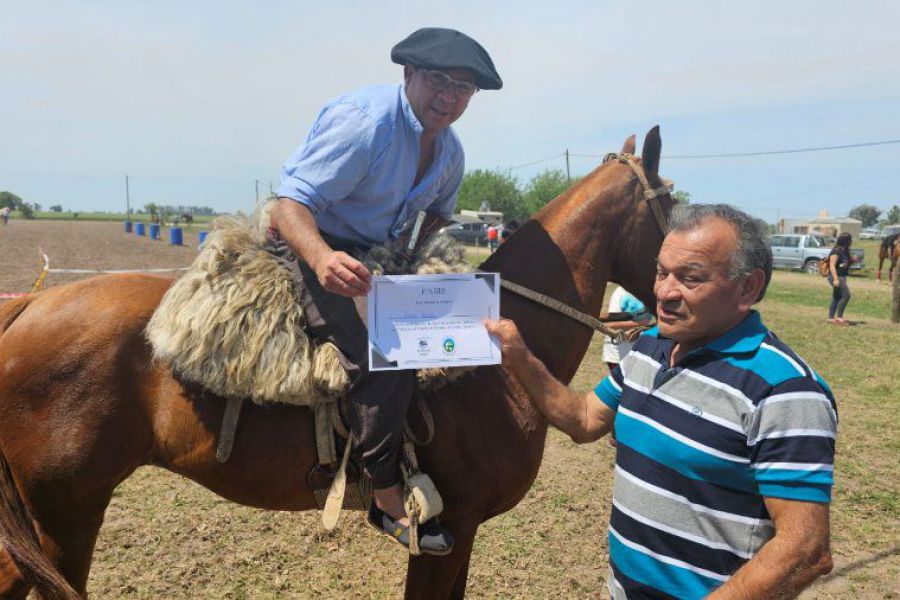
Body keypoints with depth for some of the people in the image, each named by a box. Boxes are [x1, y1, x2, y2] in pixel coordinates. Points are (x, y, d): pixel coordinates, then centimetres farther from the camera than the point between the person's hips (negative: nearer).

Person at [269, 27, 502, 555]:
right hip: (308, 243, -9)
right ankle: (389, 500, -11)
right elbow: (291, 203, -27)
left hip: (376, 254, 9)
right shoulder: (363, 120, -22)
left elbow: (438, 219, 19)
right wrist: (323, 259, -48)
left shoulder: (450, 150, 3)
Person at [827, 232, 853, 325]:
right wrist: (835, 279, -27)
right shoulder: (836, 251, -15)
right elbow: (832, 265, -21)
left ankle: (831, 318, 13)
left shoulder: (844, 251, 12)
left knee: (836, 298, 10)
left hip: (842, 276, 10)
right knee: (846, 295, -13)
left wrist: (853, 259, 3)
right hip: (836, 276, -10)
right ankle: (839, 317, -8)